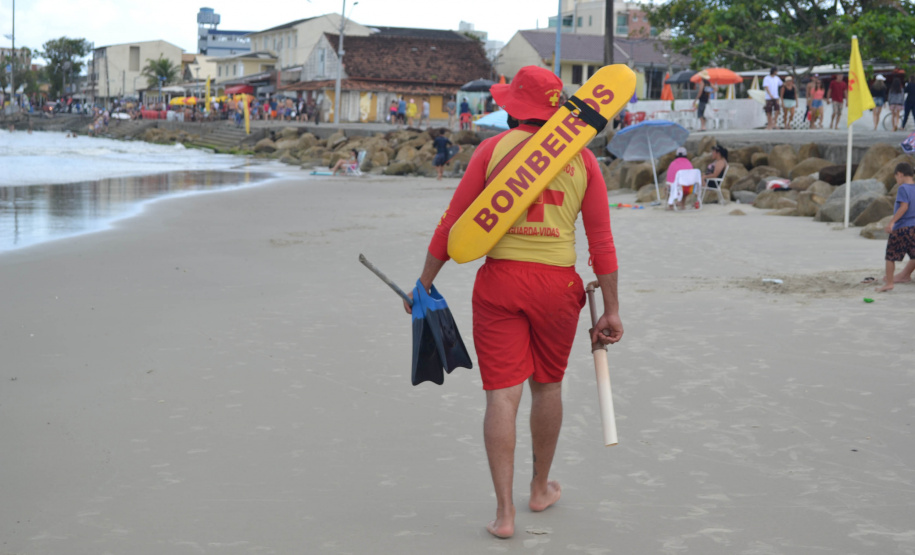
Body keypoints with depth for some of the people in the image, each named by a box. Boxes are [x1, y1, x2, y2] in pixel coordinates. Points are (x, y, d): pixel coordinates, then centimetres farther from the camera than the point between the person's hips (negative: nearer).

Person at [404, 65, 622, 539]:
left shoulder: (493, 149, 1)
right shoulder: (582, 158, 5)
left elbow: (453, 222, -1)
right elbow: (601, 239, 3)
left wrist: (423, 284, 7)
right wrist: (611, 310, 8)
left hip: (500, 279, -2)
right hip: (557, 282, 2)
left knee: (502, 393, 0)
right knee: (547, 385, 19)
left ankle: (504, 511, -2)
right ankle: (541, 488, 36)